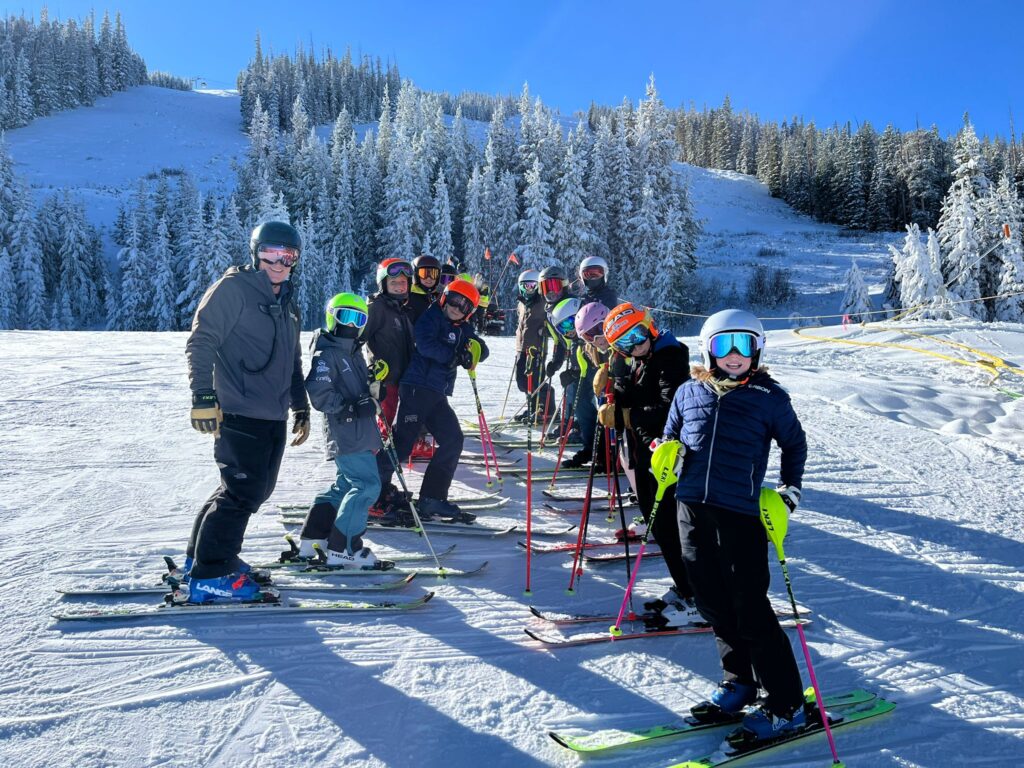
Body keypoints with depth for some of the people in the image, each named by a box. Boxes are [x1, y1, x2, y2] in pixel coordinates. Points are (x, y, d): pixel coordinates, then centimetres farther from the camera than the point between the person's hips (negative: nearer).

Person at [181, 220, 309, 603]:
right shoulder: (233, 289, -5)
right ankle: (210, 575, 2)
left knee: (259, 488, 13)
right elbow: (200, 342, -11)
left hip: (274, 416, 9)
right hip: (239, 413, -9)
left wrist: (301, 407, 25)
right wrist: (203, 396, -19)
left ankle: (202, 554, 28)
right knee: (243, 492, -9)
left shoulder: (286, 304, 20)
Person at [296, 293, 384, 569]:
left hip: (359, 434, 10)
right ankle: (342, 548, -4)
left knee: (347, 484, 16)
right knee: (367, 485, -12)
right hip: (345, 436, -10)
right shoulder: (326, 354, -10)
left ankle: (312, 539, 24)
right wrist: (351, 407, -23)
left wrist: (372, 388, 12)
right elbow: (319, 394, -20)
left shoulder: (354, 353, 19)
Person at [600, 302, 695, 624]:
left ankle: (696, 600, 4)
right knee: (656, 523, 15)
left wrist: (625, 415, -21)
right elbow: (630, 405, 13)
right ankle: (682, 589, 27)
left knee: (669, 527, -6)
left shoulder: (670, 359, -15)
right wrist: (615, 394, -7)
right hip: (645, 455, 10)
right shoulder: (639, 363, 13)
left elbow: (670, 411, -25)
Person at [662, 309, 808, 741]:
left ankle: (786, 705, 9)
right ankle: (740, 680, 31)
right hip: (692, 509, 5)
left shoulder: (769, 398, -1)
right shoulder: (689, 392, 7)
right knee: (713, 604, 13)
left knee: (751, 611, -4)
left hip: (740, 513, -4)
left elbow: (794, 442, 12)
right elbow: (671, 435, 21)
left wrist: (790, 489, 3)